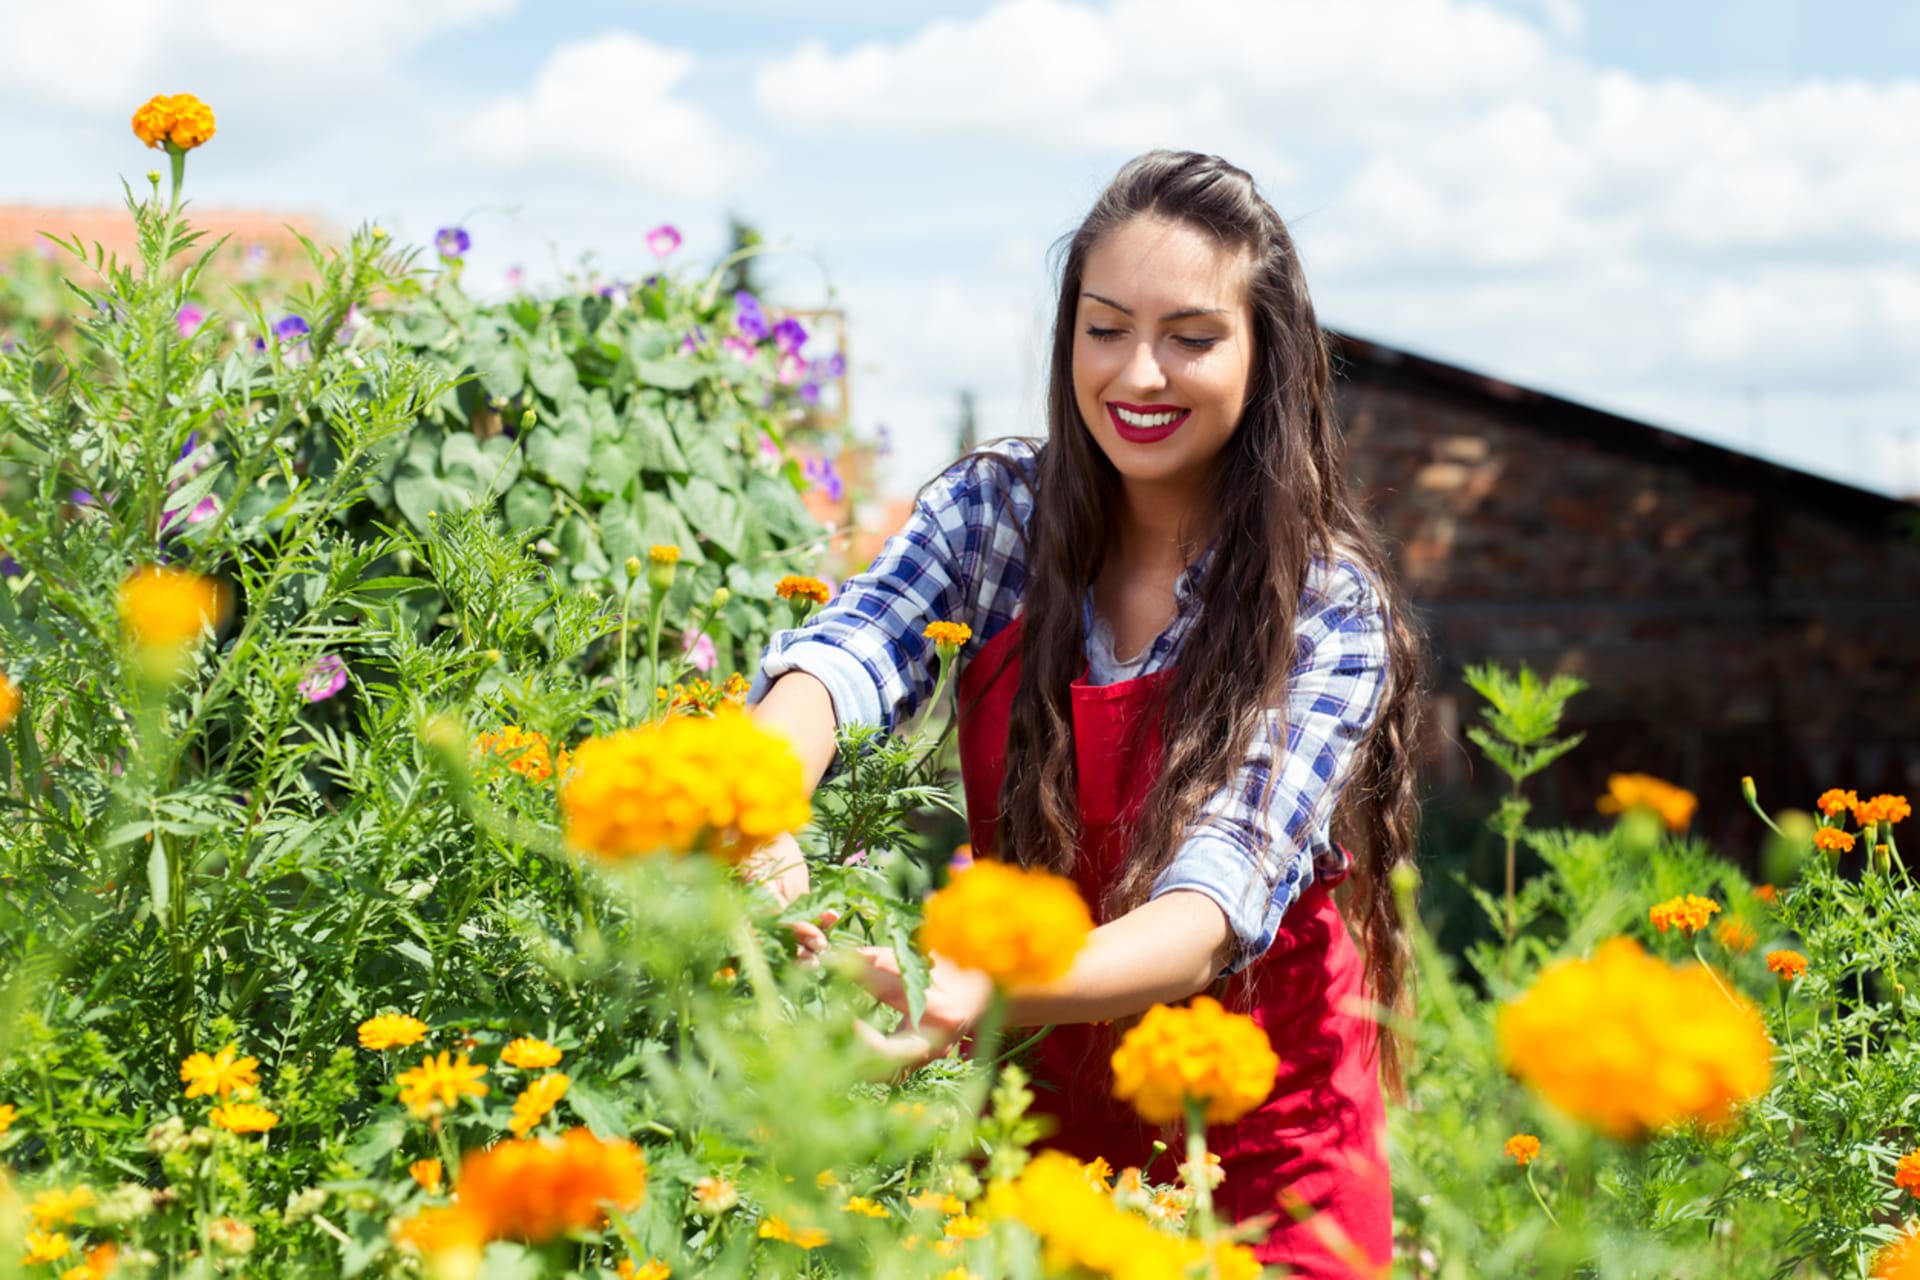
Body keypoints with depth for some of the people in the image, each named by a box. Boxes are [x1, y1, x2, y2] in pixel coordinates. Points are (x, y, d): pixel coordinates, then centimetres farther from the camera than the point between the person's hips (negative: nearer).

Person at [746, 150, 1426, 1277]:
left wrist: (984, 996, -48)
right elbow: (848, 654, -24)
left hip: (1258, 1156, -2)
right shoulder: (996, 511, -6)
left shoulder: (1330, 609, -16)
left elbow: (1216, 907, -29)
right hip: (1042, 1122, 3)